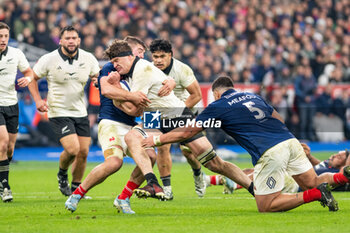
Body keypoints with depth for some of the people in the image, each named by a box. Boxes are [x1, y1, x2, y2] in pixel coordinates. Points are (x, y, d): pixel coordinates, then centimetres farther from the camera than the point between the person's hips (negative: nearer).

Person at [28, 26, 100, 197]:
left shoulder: (88, 59, -2)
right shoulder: (49, 59, -10)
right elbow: (32, 77, 3)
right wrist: (38, 99, -9)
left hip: (80, 112, 4)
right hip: (59, 113, -4)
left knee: (83, 151, 1)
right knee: (72, 149, -18)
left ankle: (76, 189, 20)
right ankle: (62, 174, 14)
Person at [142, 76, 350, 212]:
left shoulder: (218, 107, 8)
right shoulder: (253, 96, 25)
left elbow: (187, 133, 12)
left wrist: (156, 140, 22)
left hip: (270, 153, -6)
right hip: (290, 140, 6)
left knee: (266, 206, 2)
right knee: (313, 182, 18)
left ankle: (317, 194, -15)